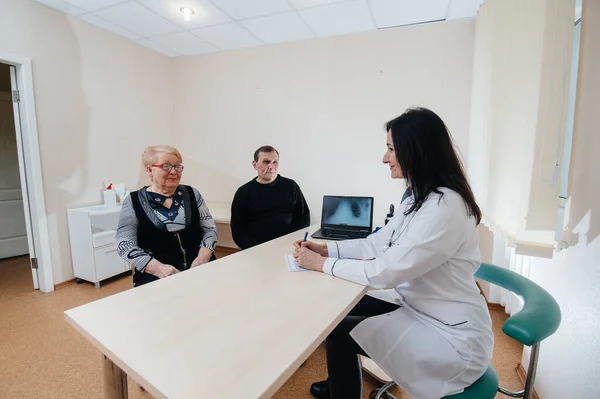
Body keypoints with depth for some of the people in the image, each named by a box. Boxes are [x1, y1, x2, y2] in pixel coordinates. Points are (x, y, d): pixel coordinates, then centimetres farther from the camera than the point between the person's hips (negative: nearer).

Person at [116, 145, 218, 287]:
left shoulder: (192, 194, 10)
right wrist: (158, 268, -16)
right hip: (155, 276, -2)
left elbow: (210, 228, 7)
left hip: (200, 268, 2)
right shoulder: (133, 201, 4)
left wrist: (202, 257, -11)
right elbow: (125, 245, -2)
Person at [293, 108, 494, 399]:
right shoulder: (419, 197, 3)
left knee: (340, 332, -9)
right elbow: (377, 243, 5)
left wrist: (322, 264, -18)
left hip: (452, 337, -8)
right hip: (419, 307, 9)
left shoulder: (445, 208, -28)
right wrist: (326, 248, -5)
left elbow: (385, 272, -29)